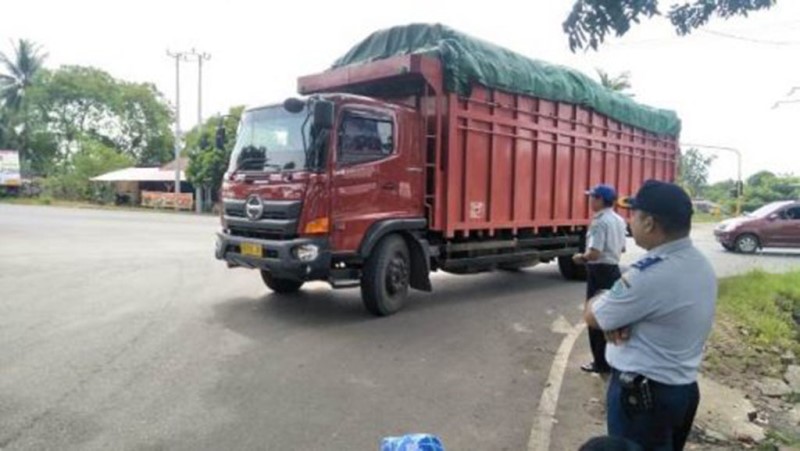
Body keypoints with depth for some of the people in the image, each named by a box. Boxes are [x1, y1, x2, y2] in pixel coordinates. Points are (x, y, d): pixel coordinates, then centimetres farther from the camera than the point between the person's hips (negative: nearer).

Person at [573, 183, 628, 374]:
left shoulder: (599, 222, -21)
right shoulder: (619, 220, 9)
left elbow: (594, 254, -26)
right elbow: (622, 248, 18)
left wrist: (581, 257, -9)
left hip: (599, 272, -9)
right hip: (614, 269, 9)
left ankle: (601, 363, 9)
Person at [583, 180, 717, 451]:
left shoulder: (650, 274, -30)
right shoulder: (701, 265, 1)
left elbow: (592, 316, -17)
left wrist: (602, 299, 3)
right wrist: (618, 316, -11)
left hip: (641, 394, -9)